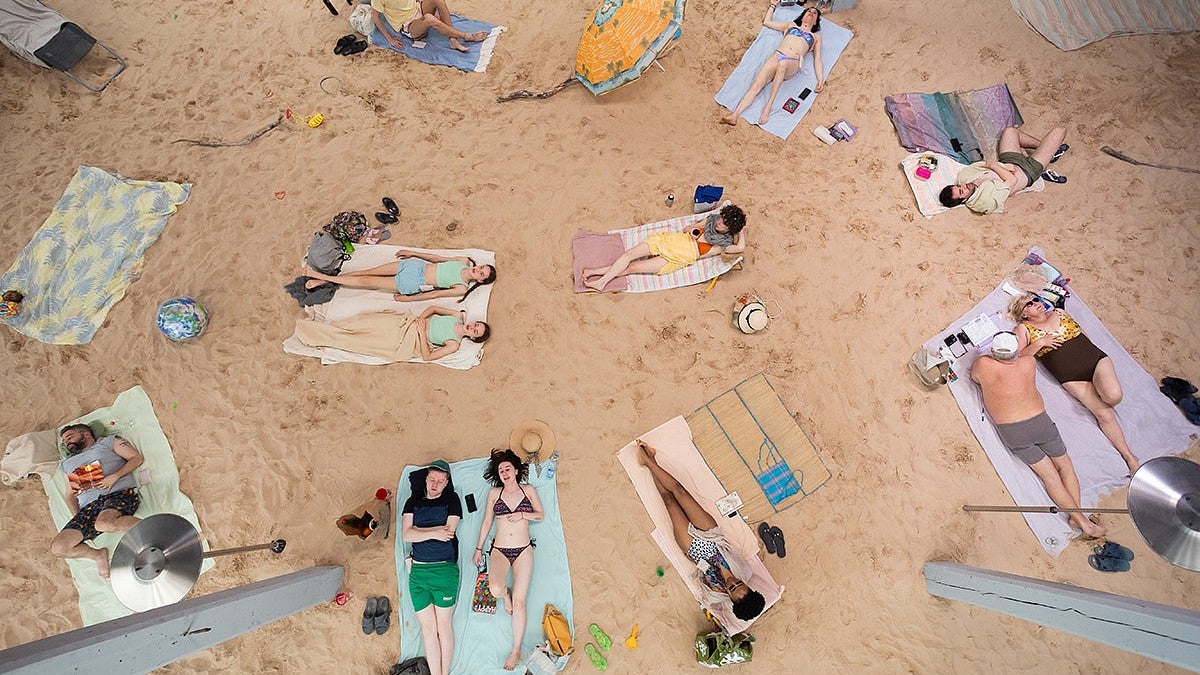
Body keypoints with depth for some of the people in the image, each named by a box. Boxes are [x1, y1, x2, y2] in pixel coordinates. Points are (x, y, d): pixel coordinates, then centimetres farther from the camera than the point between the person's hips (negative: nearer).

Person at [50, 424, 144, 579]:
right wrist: (77, 517, 8)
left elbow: (137, 458, 7)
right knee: (57, 548, -15)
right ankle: (98, 555, 7)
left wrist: (114, 476, -9)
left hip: (119, 493, -6)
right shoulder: (67, 464, 32)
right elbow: (70, 495, 27)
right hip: (88, 507, 6)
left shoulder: (108, 442, 18)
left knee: (105, 523, -38)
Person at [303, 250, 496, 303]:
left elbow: (435, 294, -13)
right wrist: (413, 253, 11)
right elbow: (437, 258, 10)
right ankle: (323, 280, 18)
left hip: (411, 284, -5)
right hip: (416, 266, 5)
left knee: (365, 280, -2)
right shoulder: (464, 261, 1)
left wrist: (407, 299, -8)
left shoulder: (462, 289, -15)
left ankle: (320, 277, 11)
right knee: (368, 271, 3)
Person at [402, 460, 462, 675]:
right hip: (417, 571, 3)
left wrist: (419, 530, -6)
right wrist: (434, 532, -13)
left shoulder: (451, 499, 1)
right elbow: (406, 535, -3)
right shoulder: (413, 501, 9)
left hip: (444, 568, -2)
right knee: (427, 628, 7)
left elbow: (448, 532, -10)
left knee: (443, 626, 6)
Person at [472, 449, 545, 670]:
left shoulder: (528, 490, 1)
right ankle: (505, 595, 14)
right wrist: (479, 549, 11)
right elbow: (486, 522, 8)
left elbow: (541, 515, 5)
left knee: (519, 601, -1)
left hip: (523, 551, 0)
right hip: (499, 550, 0)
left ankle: (516, 650, 16)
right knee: (495, 589, -25)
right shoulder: (494, 493, 1)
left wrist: (523, 514, -13)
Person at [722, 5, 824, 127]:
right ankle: (734, 115, -40)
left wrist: (821, 80, 5)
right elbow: (767, 21, 37)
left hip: (792, 64, -2)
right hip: (776, 56, 2)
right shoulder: (790, 25, 34)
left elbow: (817, 59, 18)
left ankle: (770, 103, -35)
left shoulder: (816, 36, 29)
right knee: (756, 85, -25)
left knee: (782, 63, -41)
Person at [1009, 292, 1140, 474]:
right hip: (1071, 377, -2)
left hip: (1095, 358, 3)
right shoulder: (1024, 329, 3)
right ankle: (1129, 457, 3)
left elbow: (1082, 333, 22)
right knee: (1104, 414, -12)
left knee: (1114, 396, -26)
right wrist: (1040, 343, -17)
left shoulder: (1059, 312, 15)